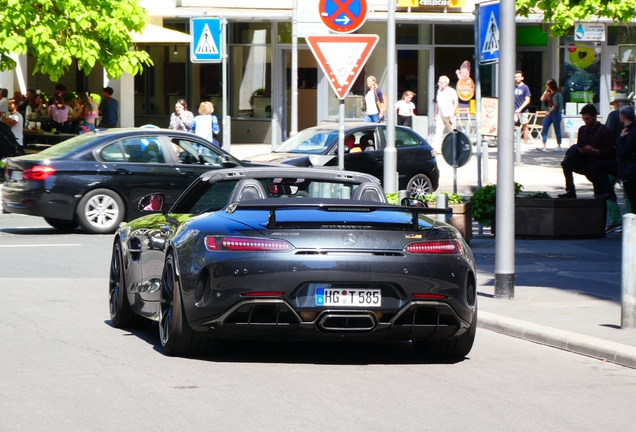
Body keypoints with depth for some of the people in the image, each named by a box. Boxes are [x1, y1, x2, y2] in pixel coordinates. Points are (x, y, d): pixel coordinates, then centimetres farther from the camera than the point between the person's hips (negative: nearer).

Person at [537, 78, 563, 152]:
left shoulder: (557, 94, -10)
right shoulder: (549, 93, 13)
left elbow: (556, 105, -15)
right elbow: (542, 99, 8)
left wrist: (550, 111, -17)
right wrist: (546, 91, 5)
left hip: (555, 112, -8)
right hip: (549, 112, 8)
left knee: (557, 130, 1)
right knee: (544, 129, -1)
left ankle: (559, 146, 10)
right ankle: (544, 147, -3)